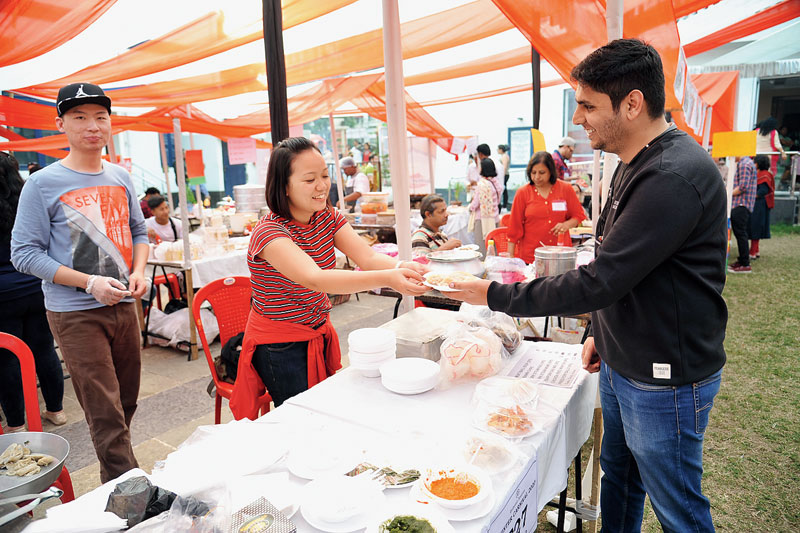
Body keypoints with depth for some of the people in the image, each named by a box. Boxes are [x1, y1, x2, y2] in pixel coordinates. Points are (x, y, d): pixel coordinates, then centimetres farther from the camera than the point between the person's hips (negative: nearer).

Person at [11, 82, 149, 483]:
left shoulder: (120, 178, 8)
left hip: (123, 305, 5)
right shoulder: (42, 183, -6)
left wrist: (139, 272, -2)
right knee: (106, 415, -3)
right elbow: (25, 253, -8)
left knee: (127, 401, 16)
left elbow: (138, 231, 16)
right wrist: (89, 282, -18)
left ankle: (115, 474, 35)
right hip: (75, 314, -5)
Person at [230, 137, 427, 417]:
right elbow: (314, 279, -40)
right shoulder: (268, 232, -24)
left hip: (320, 335, 6)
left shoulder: (328, 218, -3)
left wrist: (403, 267, -39)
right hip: (280, 348, -6)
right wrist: (386, 279, -52)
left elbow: (368, 257, -16)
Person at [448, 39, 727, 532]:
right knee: (617, 477, 25)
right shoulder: (636, 164, 7)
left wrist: (497, 296, -20)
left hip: (665, 380, -9)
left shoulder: (675, 177, -26)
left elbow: (598, 282, -28)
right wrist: (602, 332, 16)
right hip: (620, 365, 9)